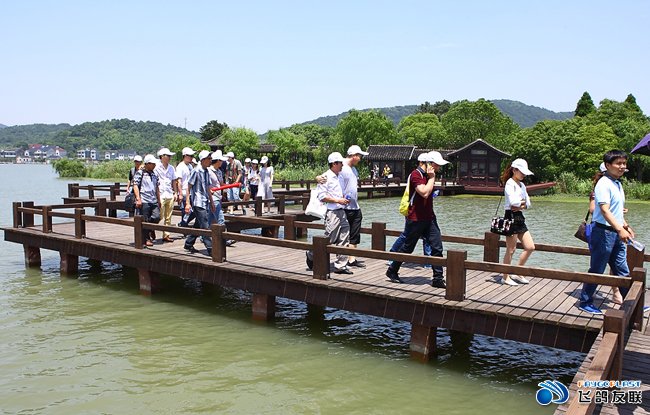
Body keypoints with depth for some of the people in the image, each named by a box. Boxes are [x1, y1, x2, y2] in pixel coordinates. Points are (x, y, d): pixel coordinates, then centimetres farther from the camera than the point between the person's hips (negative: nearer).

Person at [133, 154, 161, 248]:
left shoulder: (154, 175, 19)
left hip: (154, 201, 6)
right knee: (144, 221, -1)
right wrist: (138, 199, -15)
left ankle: (149, 229, 17)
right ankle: (146, 239, 9)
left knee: (157, 217, -10)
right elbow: (135, 185, -7)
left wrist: (159, 201, 22)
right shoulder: (140, 173, -1)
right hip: (144, 201, -6)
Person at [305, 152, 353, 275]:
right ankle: (311, 254, 20)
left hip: (342, 212, 8)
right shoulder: (326, 177, -9)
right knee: (329, 239, -3)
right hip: (332, 213, -8)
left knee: (344, 240, 5)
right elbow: (322, 197, -14)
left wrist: (345, 200, 13)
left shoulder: (339, 177, 16)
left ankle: (341, 266, 11)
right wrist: (338, 200, -17)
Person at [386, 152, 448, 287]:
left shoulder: (428, 175, 14)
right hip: (416, 219, -8)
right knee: (407, 248, 5)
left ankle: (438, 279, 4)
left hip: (429, 218, 8)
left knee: (437, 247, -1)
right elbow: (425, 193, -28)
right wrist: (432, 178, -17)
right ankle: (392, 271, 24)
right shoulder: (416, 175, -15)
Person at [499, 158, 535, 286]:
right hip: (511, 217, -9)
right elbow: (513, 201, -24)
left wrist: (521, 206, -10)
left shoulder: (522, 185, 16)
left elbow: (528, 203, 11)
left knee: (530, 247, 6)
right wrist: (523, 202, -5)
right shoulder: (510, 184, -10)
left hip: (520, 218, 9)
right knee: (511, 249, -2)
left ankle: (517, 273, 19)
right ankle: (505, 277, 11)